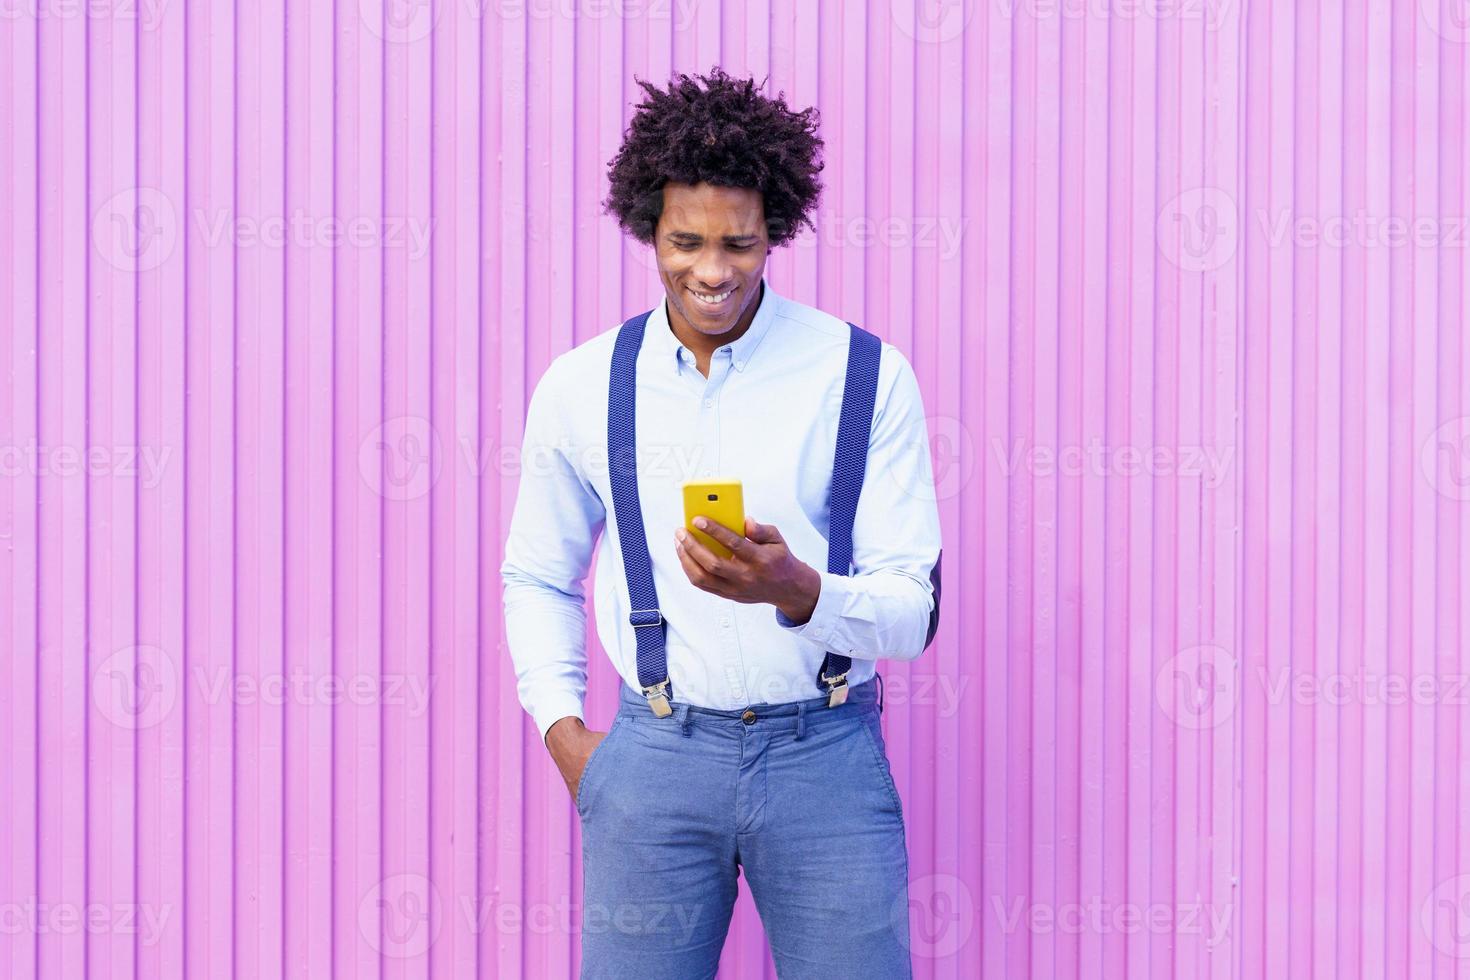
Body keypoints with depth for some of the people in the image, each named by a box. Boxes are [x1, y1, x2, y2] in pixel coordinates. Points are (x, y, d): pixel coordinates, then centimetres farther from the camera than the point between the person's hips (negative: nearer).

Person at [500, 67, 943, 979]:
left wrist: (795, 589, -23)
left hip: (826, 754, -1)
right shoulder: (581, 386, 4)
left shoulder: (866, 375, -3)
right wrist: (562, 729, 5)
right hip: (657, 756, 1)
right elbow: (537, 578, 17)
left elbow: (914, 611, -4)